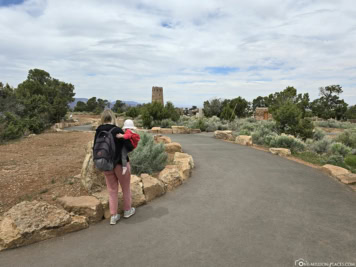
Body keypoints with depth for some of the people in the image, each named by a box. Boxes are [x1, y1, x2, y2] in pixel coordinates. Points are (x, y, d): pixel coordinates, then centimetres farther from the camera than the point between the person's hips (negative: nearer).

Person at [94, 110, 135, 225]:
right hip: (120, 164, -4)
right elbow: (129, 147, -18)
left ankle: (113, 216, 23)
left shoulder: (99, 131, -4)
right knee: (126, 188, 17)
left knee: (112, 190, 17)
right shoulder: (118, 131, -20)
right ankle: (127, 210, 34)